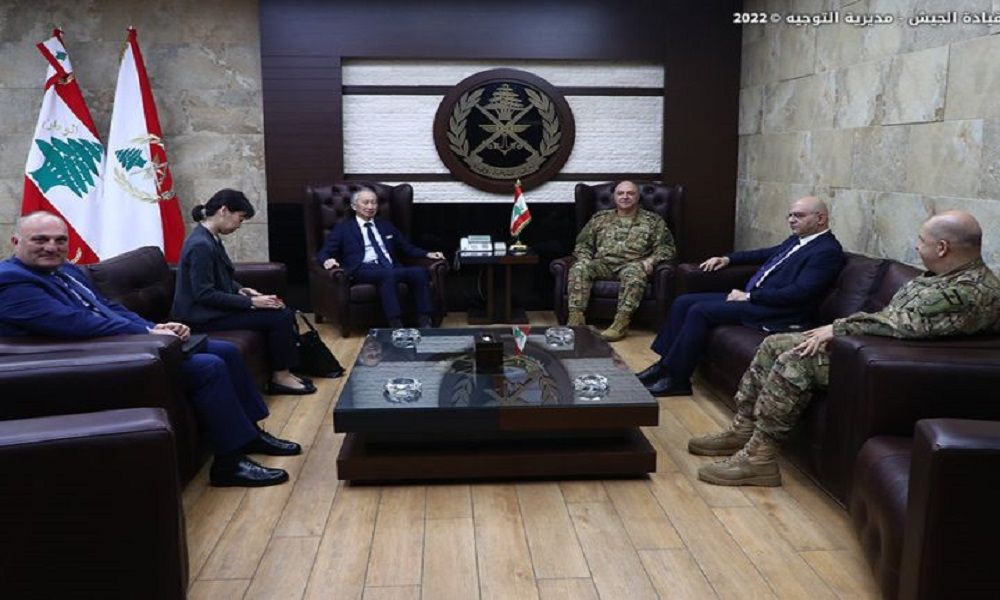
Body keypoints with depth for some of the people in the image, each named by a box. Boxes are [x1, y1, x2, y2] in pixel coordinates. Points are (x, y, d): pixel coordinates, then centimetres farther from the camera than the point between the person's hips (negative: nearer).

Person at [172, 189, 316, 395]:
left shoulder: (211, 238, 8)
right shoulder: (201, 245, -22)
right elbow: (204, 294, -24)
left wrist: (240, 289, 4)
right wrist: (251, 302, -22)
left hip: (214, 308, 10)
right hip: (205, 317, -10)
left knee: (283, 312, 3)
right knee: (279, 317, -14)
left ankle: (283, 372, 8)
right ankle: (280, 377, -1)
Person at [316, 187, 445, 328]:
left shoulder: (386, 225, 28)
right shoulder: (343, 228, 16)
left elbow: (407, 247, 29)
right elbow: (323, 253, 9)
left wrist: (427, 254, 11)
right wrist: (327, 261, -17)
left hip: (391, 268, 4)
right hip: (364, 270, -4)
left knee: (420, 271, -28)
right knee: (389, 274, -38)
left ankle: (424, 323, -31)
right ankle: (396, 326, -43)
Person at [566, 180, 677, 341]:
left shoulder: (652, 220, 16)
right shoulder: (600, 218, 22)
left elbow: (666, 247, 8)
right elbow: (583, 243, 21)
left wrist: (651, 260, -12)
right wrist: (585, 259, -1)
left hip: (632, 264, -2)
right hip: (602, 264, 2)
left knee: (634, 272, -39)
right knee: (579, 268, -28)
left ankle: (621, 322, -45)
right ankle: (576, 318, -35)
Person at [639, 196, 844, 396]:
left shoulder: (828, 251, -11)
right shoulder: (797, 240, 16)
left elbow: (798, 293, -21)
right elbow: (767, 253, 33)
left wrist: (749, 296, -18)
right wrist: (728, 259, 21)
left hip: (775, 311, -10)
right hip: (751, 297, 10)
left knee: (700, 311, -23)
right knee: (683, 303, 0)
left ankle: (676, 379, -14)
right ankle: (664, 364, 3)